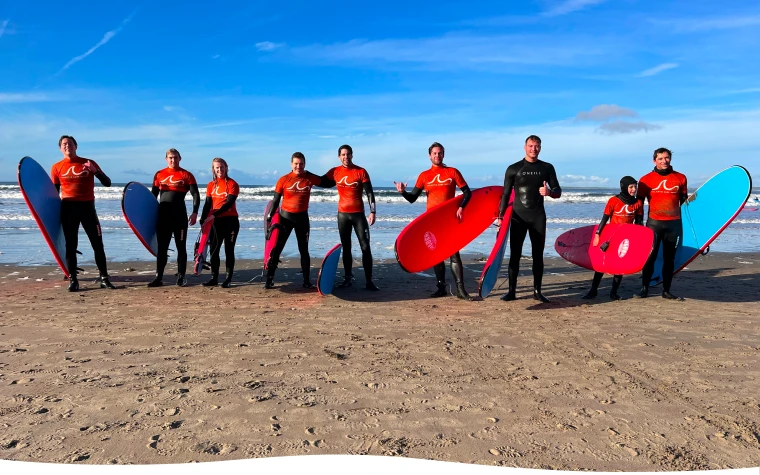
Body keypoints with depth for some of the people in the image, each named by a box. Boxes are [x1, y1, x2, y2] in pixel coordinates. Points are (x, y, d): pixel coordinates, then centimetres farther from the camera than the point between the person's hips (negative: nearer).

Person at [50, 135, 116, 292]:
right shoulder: (57, 167, 6)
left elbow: (107, 183, 2)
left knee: (97, 244, -1)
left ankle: (104, 279, 3)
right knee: (70, 245, 2)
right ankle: (73, 280, 6)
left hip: (87, 207, 0)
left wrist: (95, 171, -15)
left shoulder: (89, 163, 5)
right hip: (68, 208, 0)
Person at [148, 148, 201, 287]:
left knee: (181, 247, 4)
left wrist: (195, 212, -14)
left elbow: (196, 194, -3)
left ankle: (181, 277, 11)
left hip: (180, 215, -3)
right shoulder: (159, 174, 10)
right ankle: (159, 277, 10)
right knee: (162, 247, 5)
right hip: (163, 215, 3)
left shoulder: (186, 175, 0)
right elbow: (153, 195, 15)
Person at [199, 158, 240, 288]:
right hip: (215, 221, 5)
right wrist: (203, 219, -1)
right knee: (214, 250, 5)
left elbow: (229, 203, -15)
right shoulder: (211, 185, 9)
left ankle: (228, 279, 8)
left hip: (230, 220, -4)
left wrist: (214, 215, -23)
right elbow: (208, 204, 10)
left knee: (229, 250, 2)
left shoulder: (232, 184, -5)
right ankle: (214, 278, 13)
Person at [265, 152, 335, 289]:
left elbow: (328, 183, 10)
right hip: (285, 217, -2)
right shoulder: (284, 180, -5)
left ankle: (307, 281, 16)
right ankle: (269, 280, 4)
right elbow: (276, 200, -1)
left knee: (304, 250, 9)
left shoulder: (310, 178, -1)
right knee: (277, 248, -2)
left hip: (302, 217, 2)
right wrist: (269, 217, -5)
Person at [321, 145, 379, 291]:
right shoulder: (335, 172, 3)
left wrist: (372, 212, -14)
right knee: (346, 247, 9)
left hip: (358, 214, -2)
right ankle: (348, 278, 18)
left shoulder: (361, 172, -5)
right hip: (342, 214, 3)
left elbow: (369, 192, -6)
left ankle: (369, 281, -3)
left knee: (365, 247, -5)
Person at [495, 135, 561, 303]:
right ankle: (511, 291, 1)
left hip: (538, 216, 2)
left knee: (538, 254, 4)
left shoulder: (547, 168, 7)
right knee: (515, 254, -4)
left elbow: (558, 192, 8)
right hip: (518, 216, -2)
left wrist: (549, 192, -16)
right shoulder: (513, 169, 2)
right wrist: (500, 216, -4)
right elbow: (506, 194, 3)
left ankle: (537, 291, 11)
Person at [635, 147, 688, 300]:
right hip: (654, 223, -2)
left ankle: (666, 290, 13)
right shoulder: (646, 180, 0)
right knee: (650, 256, -1)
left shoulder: (680, 178, 7)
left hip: (674, 224, 2)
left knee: (669, 258, 6)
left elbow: (684, 200, 16)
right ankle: (644, 289, 6)